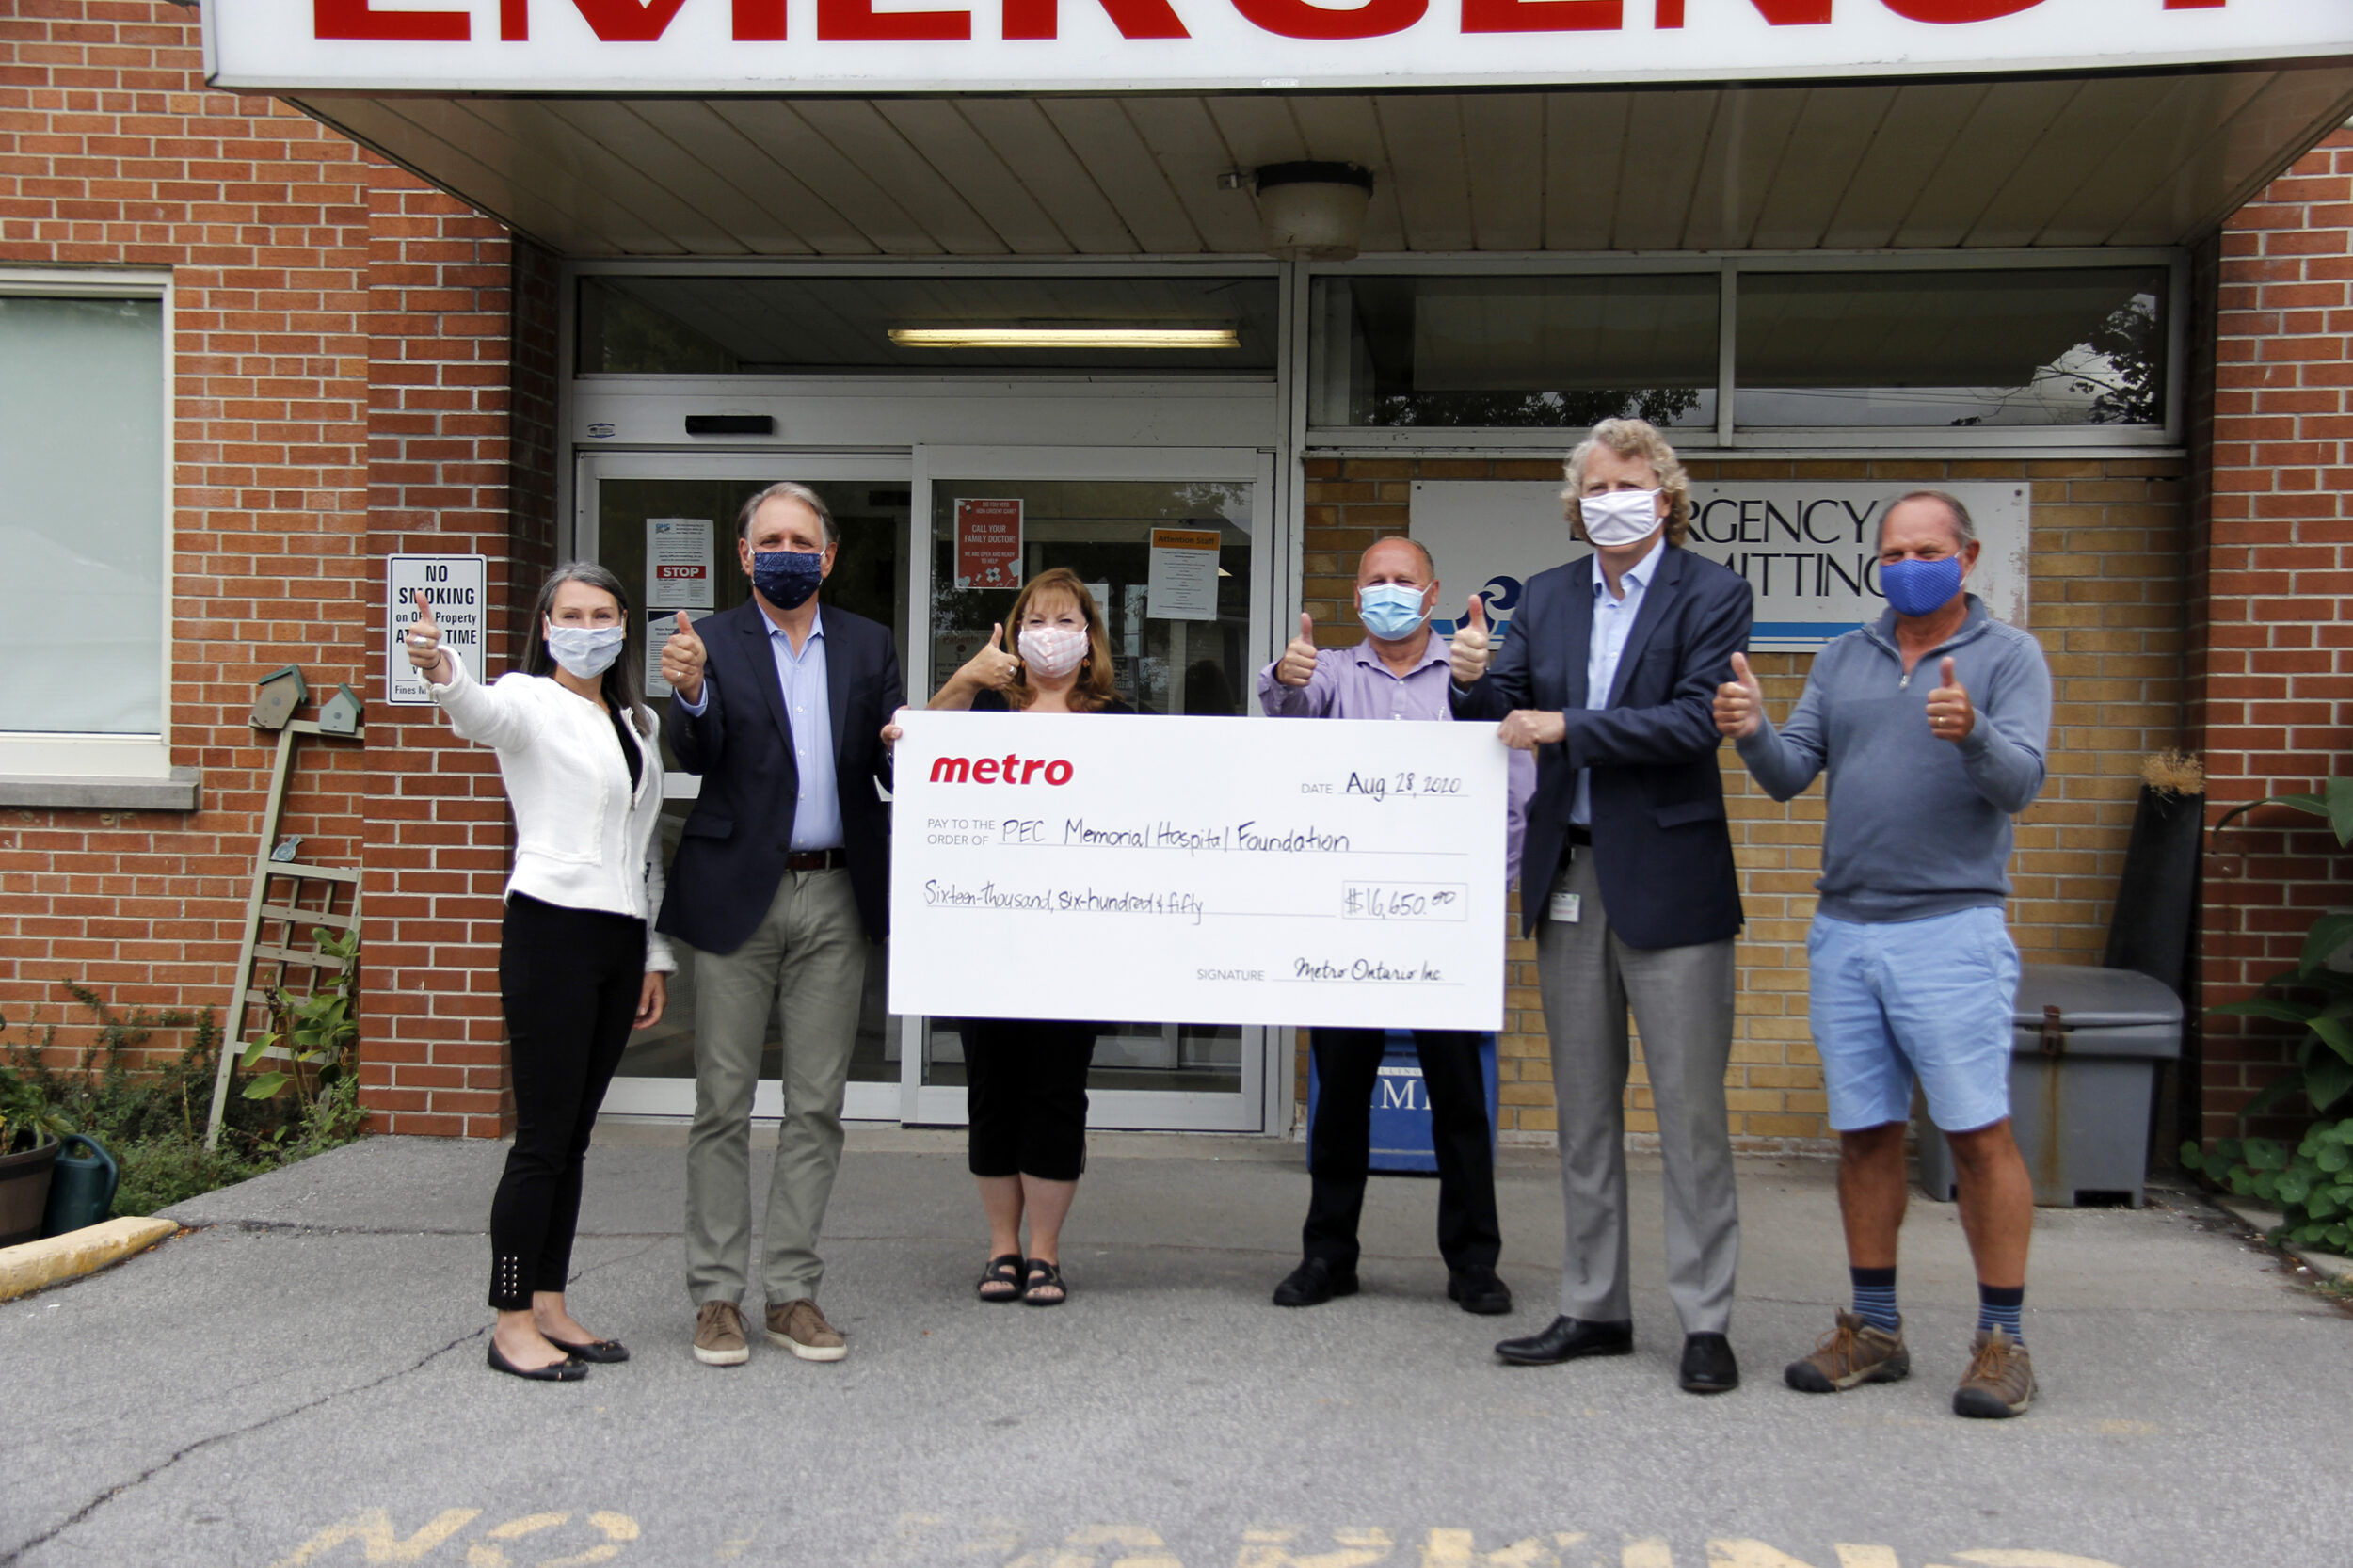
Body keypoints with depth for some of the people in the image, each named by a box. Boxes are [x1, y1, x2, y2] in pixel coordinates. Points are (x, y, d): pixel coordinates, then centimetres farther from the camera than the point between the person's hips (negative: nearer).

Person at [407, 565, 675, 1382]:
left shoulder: (639, 723, 17)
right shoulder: (531, 702, -3)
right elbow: (481, 712, -28)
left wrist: (655, 953, 17)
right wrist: (441, 670, -51)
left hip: (620, 939, 7)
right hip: (551, 930, -7)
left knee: (573, 1136, 11)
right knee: (543, 1136, -6)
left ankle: (550, 1308, 17)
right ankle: (512, 1323, 0)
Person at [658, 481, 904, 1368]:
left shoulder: (868, 647, 11)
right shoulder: (711, 642, 2)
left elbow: (890, 771, 8)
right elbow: (696, 757, -11)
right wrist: (690, 695, -30)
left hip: (836, 897, 3)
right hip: (739, 896, -3)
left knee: (817, 1106, 7)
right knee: (723, 1104, 3)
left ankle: (792, 1291, 16)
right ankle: (717, 1295, 11)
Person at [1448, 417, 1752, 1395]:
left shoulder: (1712, 596, -4)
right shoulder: (1547, 597, 10)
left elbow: (1694, 721, -17)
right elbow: (1498, 724, 7)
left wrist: (1566, 726, -17)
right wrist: (1475, 682, -14)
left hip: (1668, 882, -5)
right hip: (1568, 878, 6)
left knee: (1690, 1111, 0)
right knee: (1584, 1110, 12)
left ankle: (1706, 1323, 8)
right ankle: (1595, 1309, 22)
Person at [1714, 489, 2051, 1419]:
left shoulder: (2009, 658, 2)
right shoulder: (1843, 661, 14)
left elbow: (2020, 784, -10)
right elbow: (1792, 774, 7)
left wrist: (1973, 733, -30)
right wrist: (1751, 732, -14)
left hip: (1951, 929, -4)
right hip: (1843, 930, 4)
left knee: (1979, 1134, -5)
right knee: (1864, 1134, 8)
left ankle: (2002, 1340, 4)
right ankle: (1874, 1330, 17)